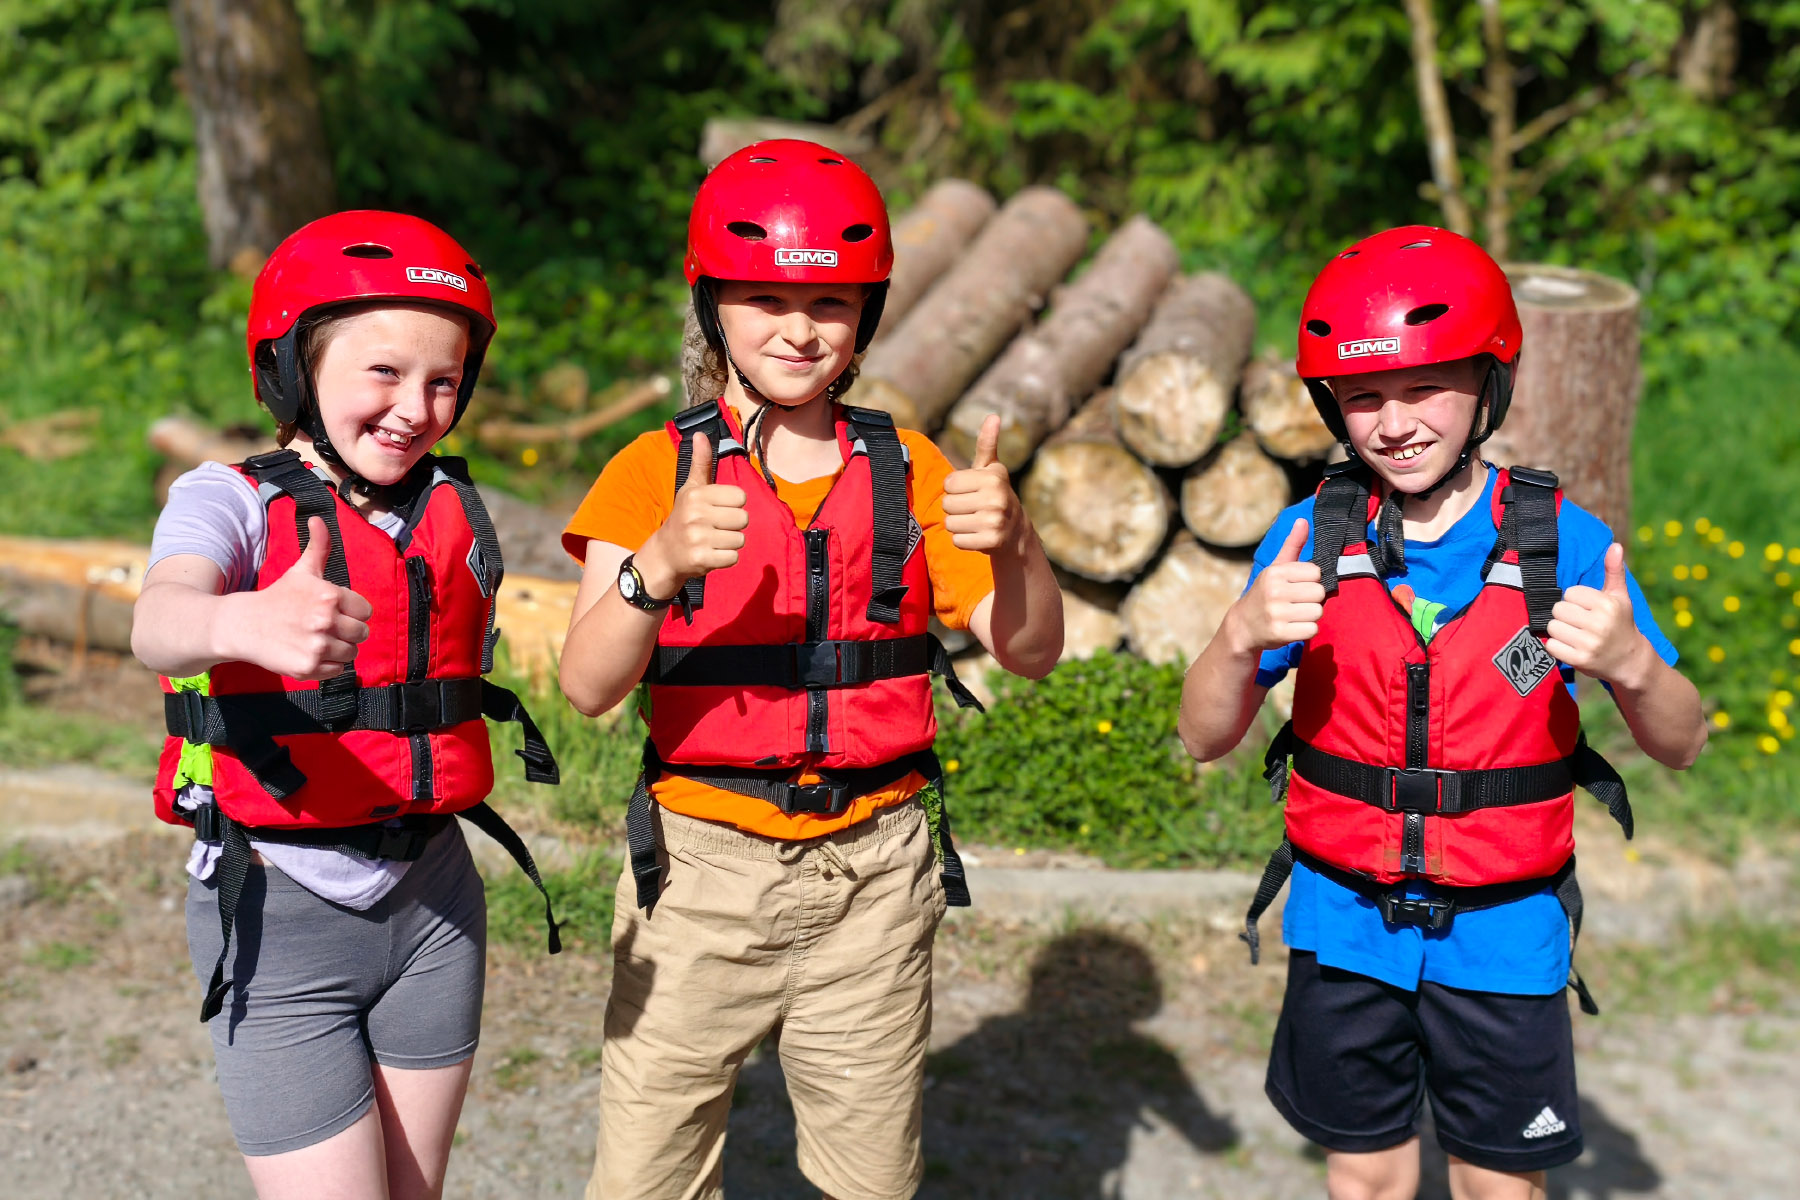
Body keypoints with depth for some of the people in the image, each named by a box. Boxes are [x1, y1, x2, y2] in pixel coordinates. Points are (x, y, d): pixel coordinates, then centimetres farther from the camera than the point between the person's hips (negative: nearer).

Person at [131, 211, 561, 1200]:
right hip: (276, 913, -4)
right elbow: (158, 624, -32)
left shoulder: (456, 513, 4)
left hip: (430, 897, 5)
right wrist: (247, 623, -53)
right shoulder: (230, 500, -10)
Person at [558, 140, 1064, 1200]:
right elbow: (590, 687, -13)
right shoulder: (657, 472, -1)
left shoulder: (906, 471, 5)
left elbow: (1032, 653, 0)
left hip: (873, 879, 2)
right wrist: (660, 562, -32)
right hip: (703, 872, -1)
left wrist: (1010, 540, -20)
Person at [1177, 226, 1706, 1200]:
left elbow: (1680, 746, -3)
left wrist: (1630, 663, -25)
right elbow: (1205, 738, -6)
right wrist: (1242, 636, -26)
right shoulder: (1312, 537, -7)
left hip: (1501, 934, -1)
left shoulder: (1560, 540, -9)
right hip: (1345, 925, 1)